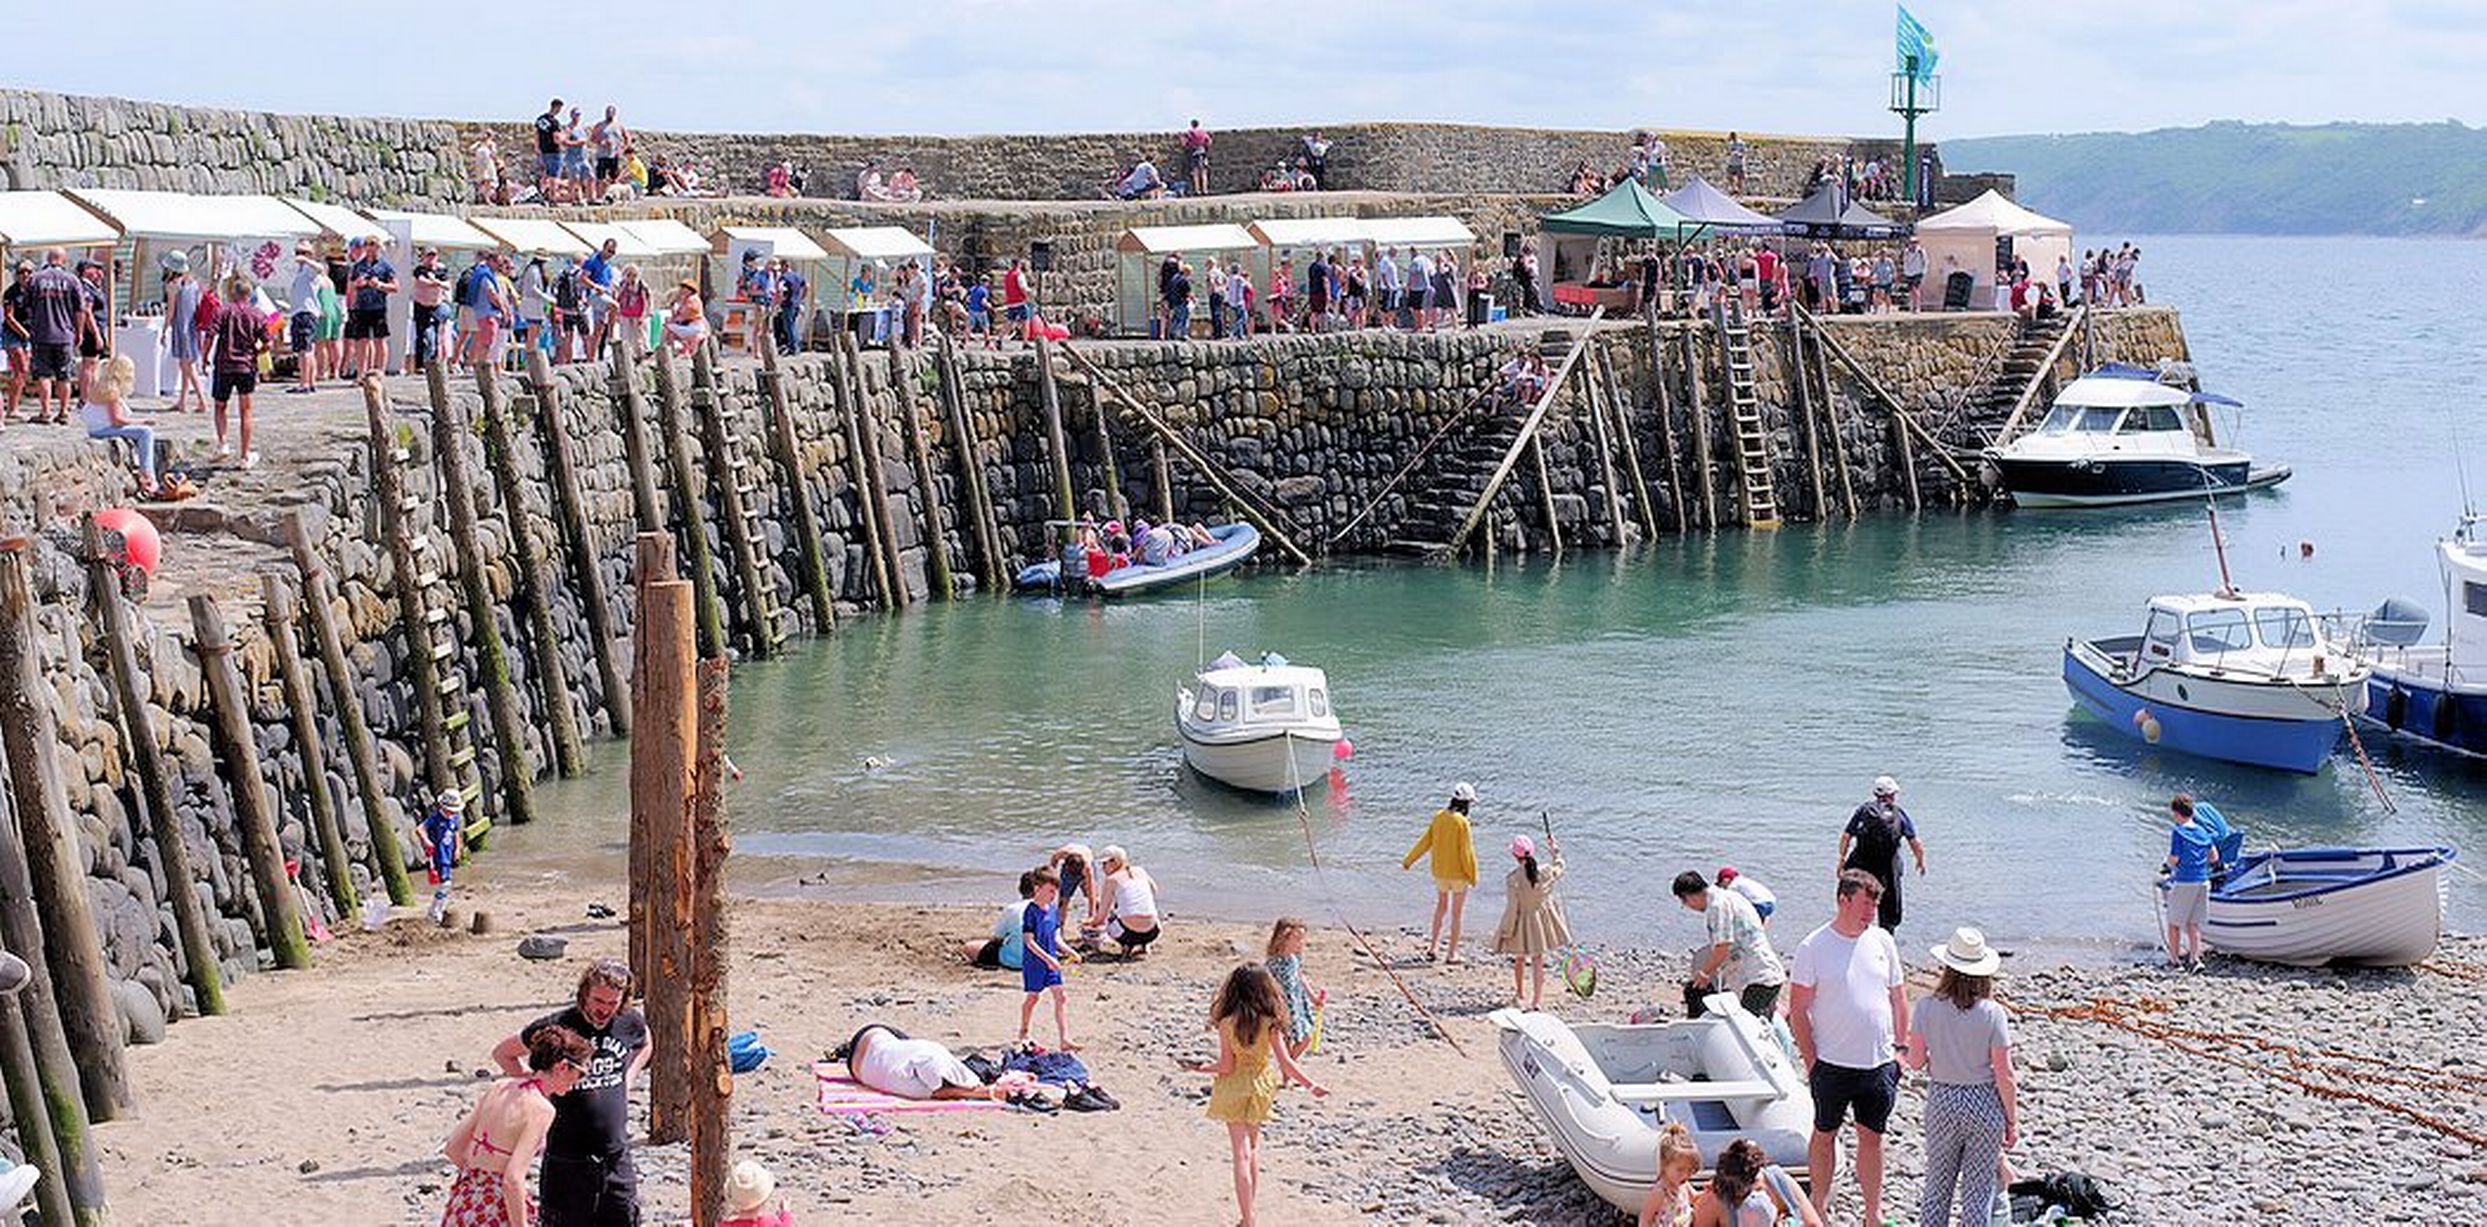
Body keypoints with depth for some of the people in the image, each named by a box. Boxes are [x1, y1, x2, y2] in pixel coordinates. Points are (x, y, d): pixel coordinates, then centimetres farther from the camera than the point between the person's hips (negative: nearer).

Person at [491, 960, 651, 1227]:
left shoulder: (630, 1023, -1)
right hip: (567, 1160, -4)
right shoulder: (557, 1026, -13)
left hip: (617, 1157, 4)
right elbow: (502, 1053, 2)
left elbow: (644, 1047, 25)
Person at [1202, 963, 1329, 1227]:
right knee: (1252, 1148, 22)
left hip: (1233, 1090, -3)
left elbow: (1226, 1066, -15)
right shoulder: (1268, 1023, -10)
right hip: (1259, 1088, 3)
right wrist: (1311, 1085, -3)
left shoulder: (1227, 1023, -15)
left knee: (1241, 1153, 0)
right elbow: (1285, 1063, -11)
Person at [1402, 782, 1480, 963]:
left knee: (1441, 906, 24)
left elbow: (1425, 841, 4)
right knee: (1456, 913, 8)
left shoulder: (1439, 817, -3)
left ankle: (1432, 947, 19)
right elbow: (1466, 851, -18)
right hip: (1458, 874, -5)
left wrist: (1408, 861, 14)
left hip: (1439, 872, 5)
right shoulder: (1462, 822, -20)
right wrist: (1473, 876, -8)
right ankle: (1453, 954, 12)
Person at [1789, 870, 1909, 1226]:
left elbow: (1897, 999, 14)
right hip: (1832, 1063, -3)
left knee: (1872, 1137, 11)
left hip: (1879, 1063, 3)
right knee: (1825, 1134, 10)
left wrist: (1900, 1047, 8)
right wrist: (1810, 1060, -9)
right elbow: (1797, 1010, -6)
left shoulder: (1881, 941, 6)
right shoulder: (1814, 947, -8)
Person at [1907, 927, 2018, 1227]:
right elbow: (2003, 1074, -11)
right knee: (1978, 1191, 8)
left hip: (1942, 1101, 2)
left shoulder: (1927, 1007, -9)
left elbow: (1916, 1061, -5)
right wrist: (2013, 1121, -1)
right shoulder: (1992, 1013, -14)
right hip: (1984, 1103, -2)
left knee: (1937, 1186, 16)